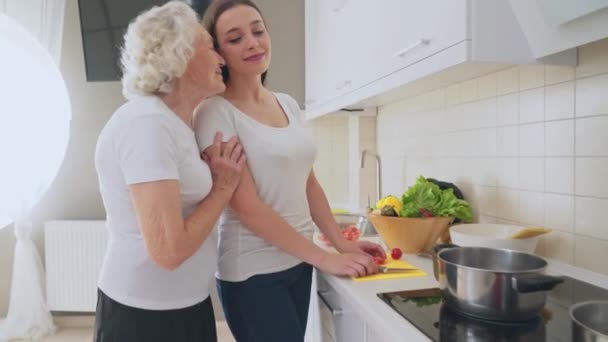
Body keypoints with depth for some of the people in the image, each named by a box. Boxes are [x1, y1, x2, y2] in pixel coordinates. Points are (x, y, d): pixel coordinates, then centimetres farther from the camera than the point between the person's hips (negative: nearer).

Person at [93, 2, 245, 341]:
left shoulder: (176, 123, 7)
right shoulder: (148, 122, -22)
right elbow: (168, 250, -27)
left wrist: (216, 181, -4)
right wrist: (223, 188, -15)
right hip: (146, 315, -9)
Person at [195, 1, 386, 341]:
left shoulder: (289, 104, 6)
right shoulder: (216, 112, -14)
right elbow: (247, 207, -19)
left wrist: (342, 242, 3)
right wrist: (325, 259, -17)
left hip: (298, 262, 6)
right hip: (253, 273, -6)